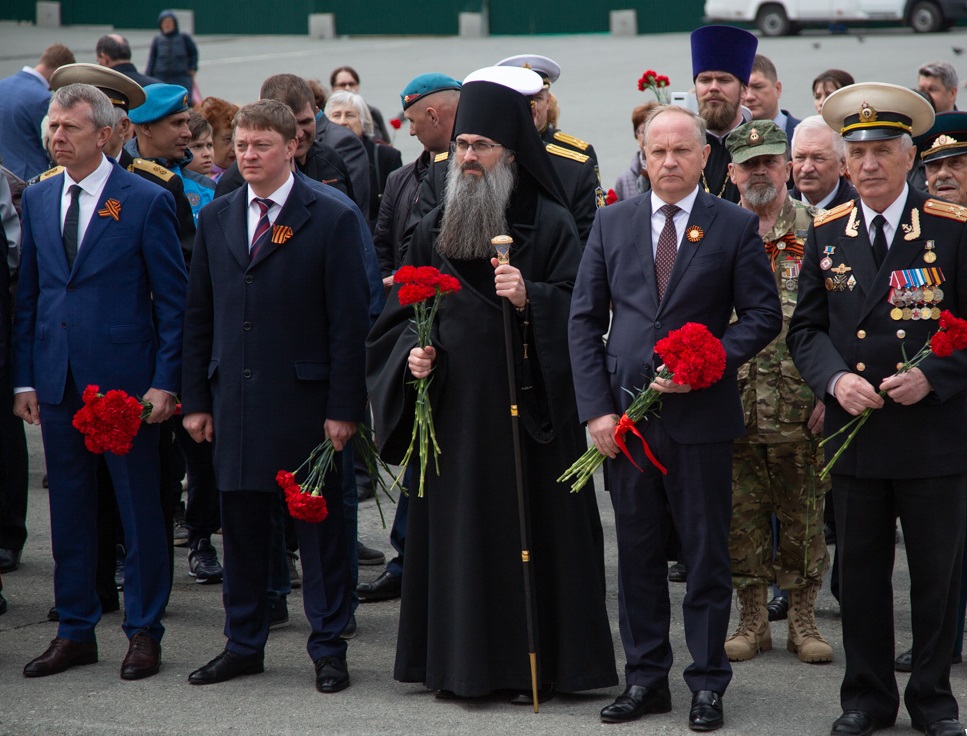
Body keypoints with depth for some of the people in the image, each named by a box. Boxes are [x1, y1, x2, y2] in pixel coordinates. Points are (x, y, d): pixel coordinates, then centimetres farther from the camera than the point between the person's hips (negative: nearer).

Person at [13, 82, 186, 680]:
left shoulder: (147, 201, -5)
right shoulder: (38, 199, 10)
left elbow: (173, 299, -5)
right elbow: (28, 294, 14)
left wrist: (165, 381, -11)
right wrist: (25, 378, 8)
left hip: (125, 378, -5)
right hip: (58, 381, 5)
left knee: (140, 510, 3)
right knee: (69, 510, 10)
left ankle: (145, 632, 13)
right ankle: (75, 631, 20)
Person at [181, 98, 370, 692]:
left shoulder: (333, 219, -4)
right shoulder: (217, 218, 11)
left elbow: (351, 322, -7)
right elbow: (199, 315, 13)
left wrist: (344, 407, -12)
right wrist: (196, 399, 7)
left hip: (305, 400, -4)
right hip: (235, 401, 4)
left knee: (320, 527, 3)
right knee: (241, 526, 10)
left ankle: (329, 648, 11)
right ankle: (244, 645, 21)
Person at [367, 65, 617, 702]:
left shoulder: (550, 224, -2)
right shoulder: (436, 228, 12)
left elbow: (580, 309, -8)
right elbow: (399, 315, 16)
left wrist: (531, 298, -25)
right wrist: (411, 352, -3)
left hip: (526, 406, -4)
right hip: (453, 406, 4)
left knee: (528, 525, -2)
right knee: (458, 525, 5)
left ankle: (531, 661, 6)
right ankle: (460, 661, 13)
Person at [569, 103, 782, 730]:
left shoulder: (736, 226, 0)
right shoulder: (612, 223, 8)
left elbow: (763, 316, -1)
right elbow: (585, 319, 7)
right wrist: (596, 408, -2)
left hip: (702, 415, -3)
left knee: (707, 554, 4)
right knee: (638, 553, 9)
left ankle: (708, 684, 12)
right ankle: (646, 678, 18)